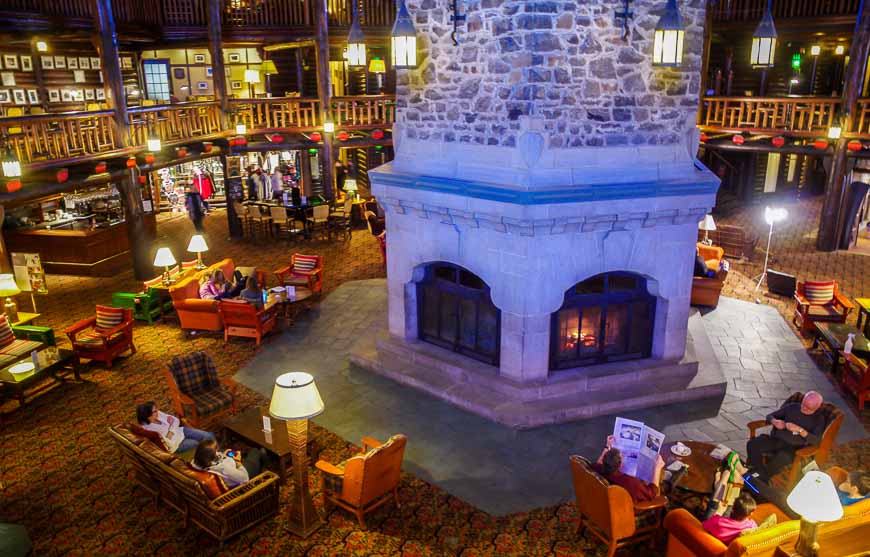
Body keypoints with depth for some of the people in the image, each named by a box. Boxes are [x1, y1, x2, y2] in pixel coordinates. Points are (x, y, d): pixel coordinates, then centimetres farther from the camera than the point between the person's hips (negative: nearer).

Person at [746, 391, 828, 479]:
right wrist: (775, 422, -6)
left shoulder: (819, 419, 6)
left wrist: (799, 430, -19)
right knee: (752, 444, -25)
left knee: (782, 457, -39)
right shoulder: (792, 407, 13)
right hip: (776, 440, 4)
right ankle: (758, 472, -16)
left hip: (794, 447, -4)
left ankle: (763, 478, -18)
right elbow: (770, 416, 18)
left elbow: (816, 440, -7)